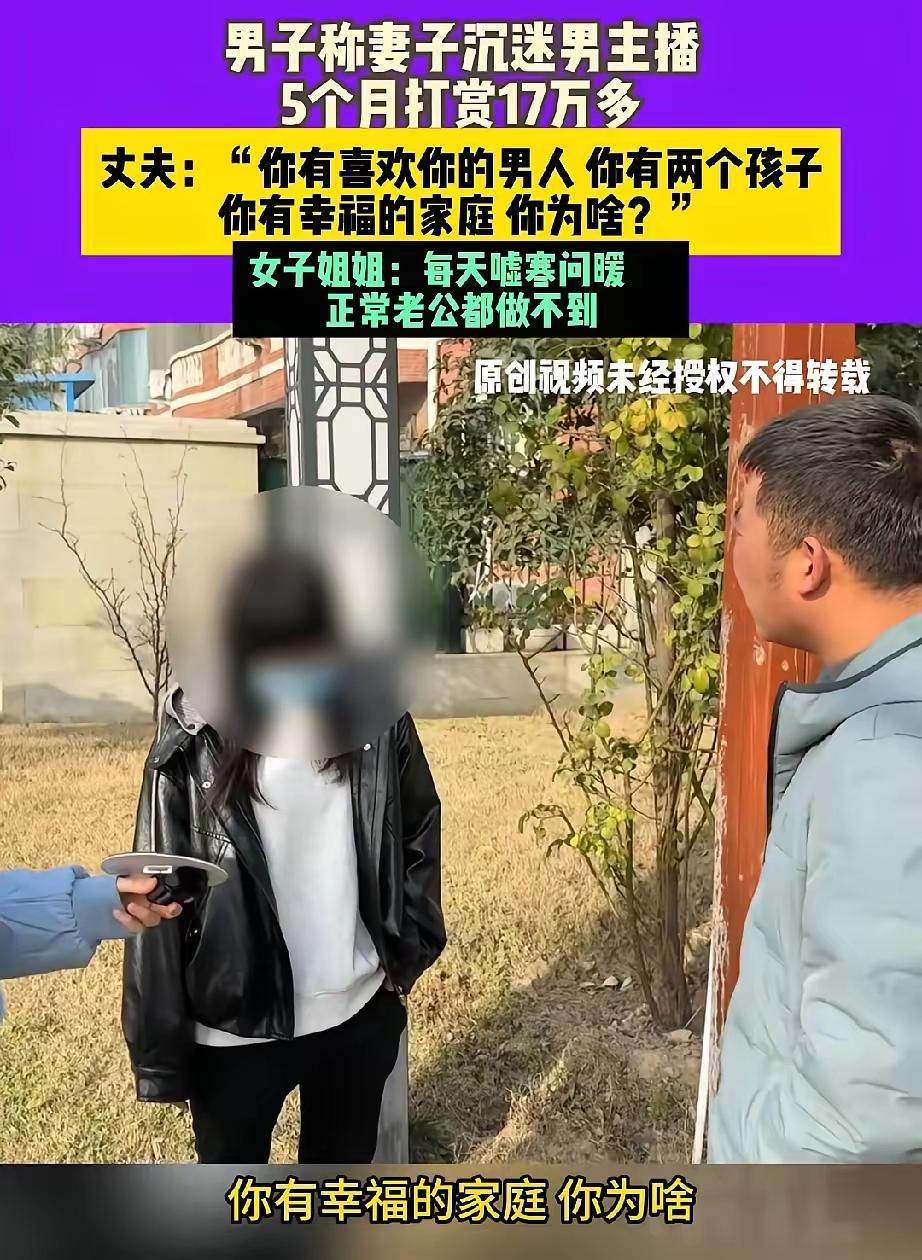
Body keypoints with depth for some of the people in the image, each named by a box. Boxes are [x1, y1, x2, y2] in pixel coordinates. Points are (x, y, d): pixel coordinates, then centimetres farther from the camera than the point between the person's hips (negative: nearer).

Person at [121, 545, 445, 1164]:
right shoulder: (195, 750, -18)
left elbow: (421, 830, 5)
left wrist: (409, 949, 2)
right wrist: (161, 1054, -8)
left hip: (362, 1012, 2)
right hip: (236, 1027, -2)